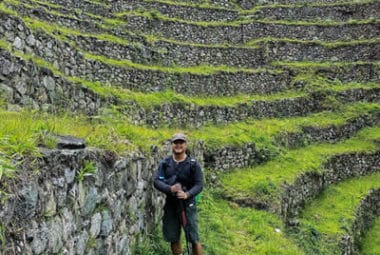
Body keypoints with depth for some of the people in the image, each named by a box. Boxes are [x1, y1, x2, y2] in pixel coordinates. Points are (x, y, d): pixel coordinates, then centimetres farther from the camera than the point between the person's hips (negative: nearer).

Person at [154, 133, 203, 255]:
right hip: (170, 204, 3)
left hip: (188, 204, -2)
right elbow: (157, 181, -5)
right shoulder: (165, 163, 0)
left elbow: (199, 184, -8)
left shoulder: (193, 164, -6)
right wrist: (170, 189, -24)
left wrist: (187, 194, -26)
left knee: (194, 238, -2)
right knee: (173, 238, 13)